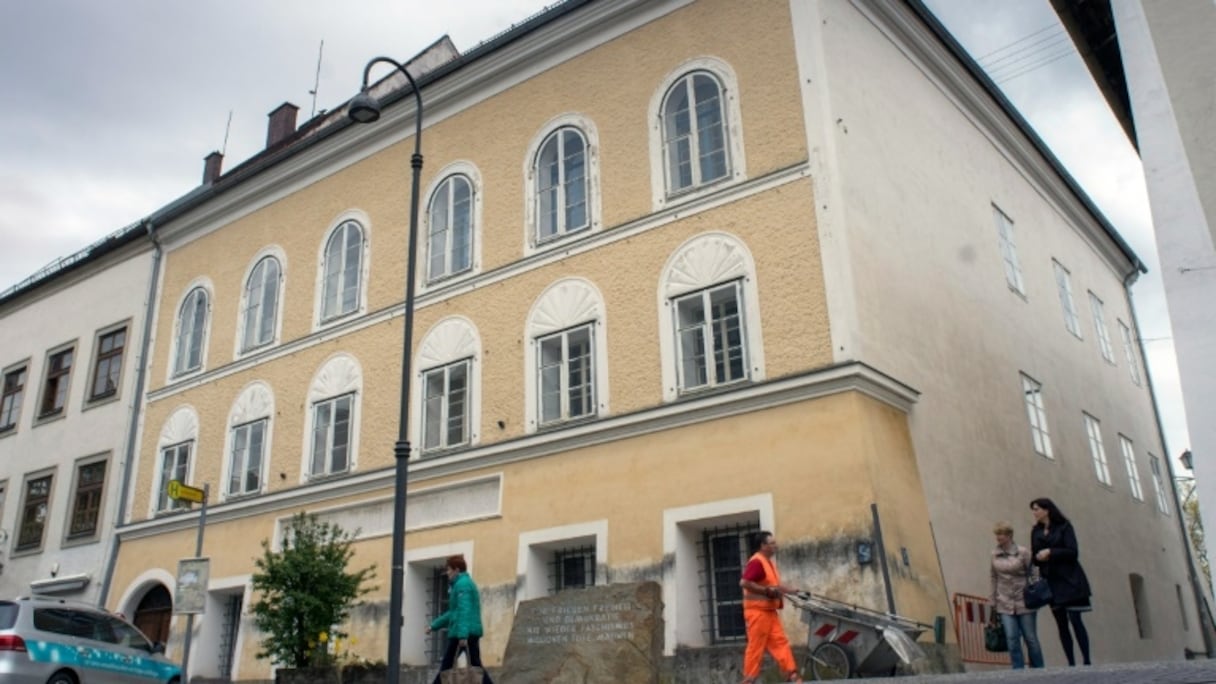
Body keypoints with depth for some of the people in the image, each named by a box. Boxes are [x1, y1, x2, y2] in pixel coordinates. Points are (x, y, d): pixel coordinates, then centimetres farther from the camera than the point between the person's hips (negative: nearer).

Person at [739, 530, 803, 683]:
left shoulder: (768, 562, 15)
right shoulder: (756, 562, -17)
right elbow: (744, 583, -27)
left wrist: (792, 590, 18)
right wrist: (767, 591, -23)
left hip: (769, 611, 10)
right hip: (757, 611, -10)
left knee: (780, 642, 8)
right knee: (756, 646, -4)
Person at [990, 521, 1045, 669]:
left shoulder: (1023, 552, -6)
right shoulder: (994, 554, 4)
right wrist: (994, 603, 11)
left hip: (1024, 602, -3)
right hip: (1005, 604, 3)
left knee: (1030, 638, 5)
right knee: (1012, 638, -4)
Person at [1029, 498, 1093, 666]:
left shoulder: (1064, 526, -2)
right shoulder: (1036, 531, 12)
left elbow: (1072, 552, -11)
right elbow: (1035, 557, 12)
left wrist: (1050, 553, -14)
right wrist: (1038, 557, -10)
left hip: (1069, 580, -5)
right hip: (1051, 581, 5)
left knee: (1075, 620, -10)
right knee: (1061, 624, 3)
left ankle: (1086, 661, -7)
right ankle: (1071, 663, 5)